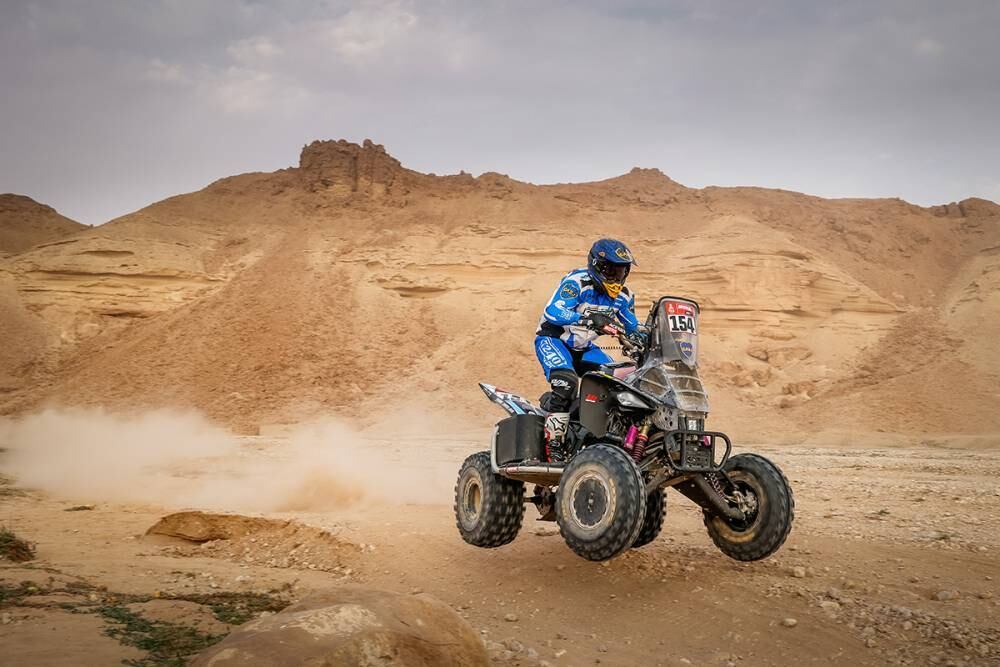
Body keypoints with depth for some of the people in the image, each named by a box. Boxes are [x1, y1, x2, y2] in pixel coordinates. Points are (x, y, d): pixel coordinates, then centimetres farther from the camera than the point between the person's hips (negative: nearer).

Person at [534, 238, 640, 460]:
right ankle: (553, 443, -28)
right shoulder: (576, 282, -23)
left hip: (584, 348, 8)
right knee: (566, 382, -32)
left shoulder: (623, 296, -1)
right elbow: (552, 311, -37)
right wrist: (589, 319, -49)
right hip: (553, 340, -7)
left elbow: (633, 328, 12)